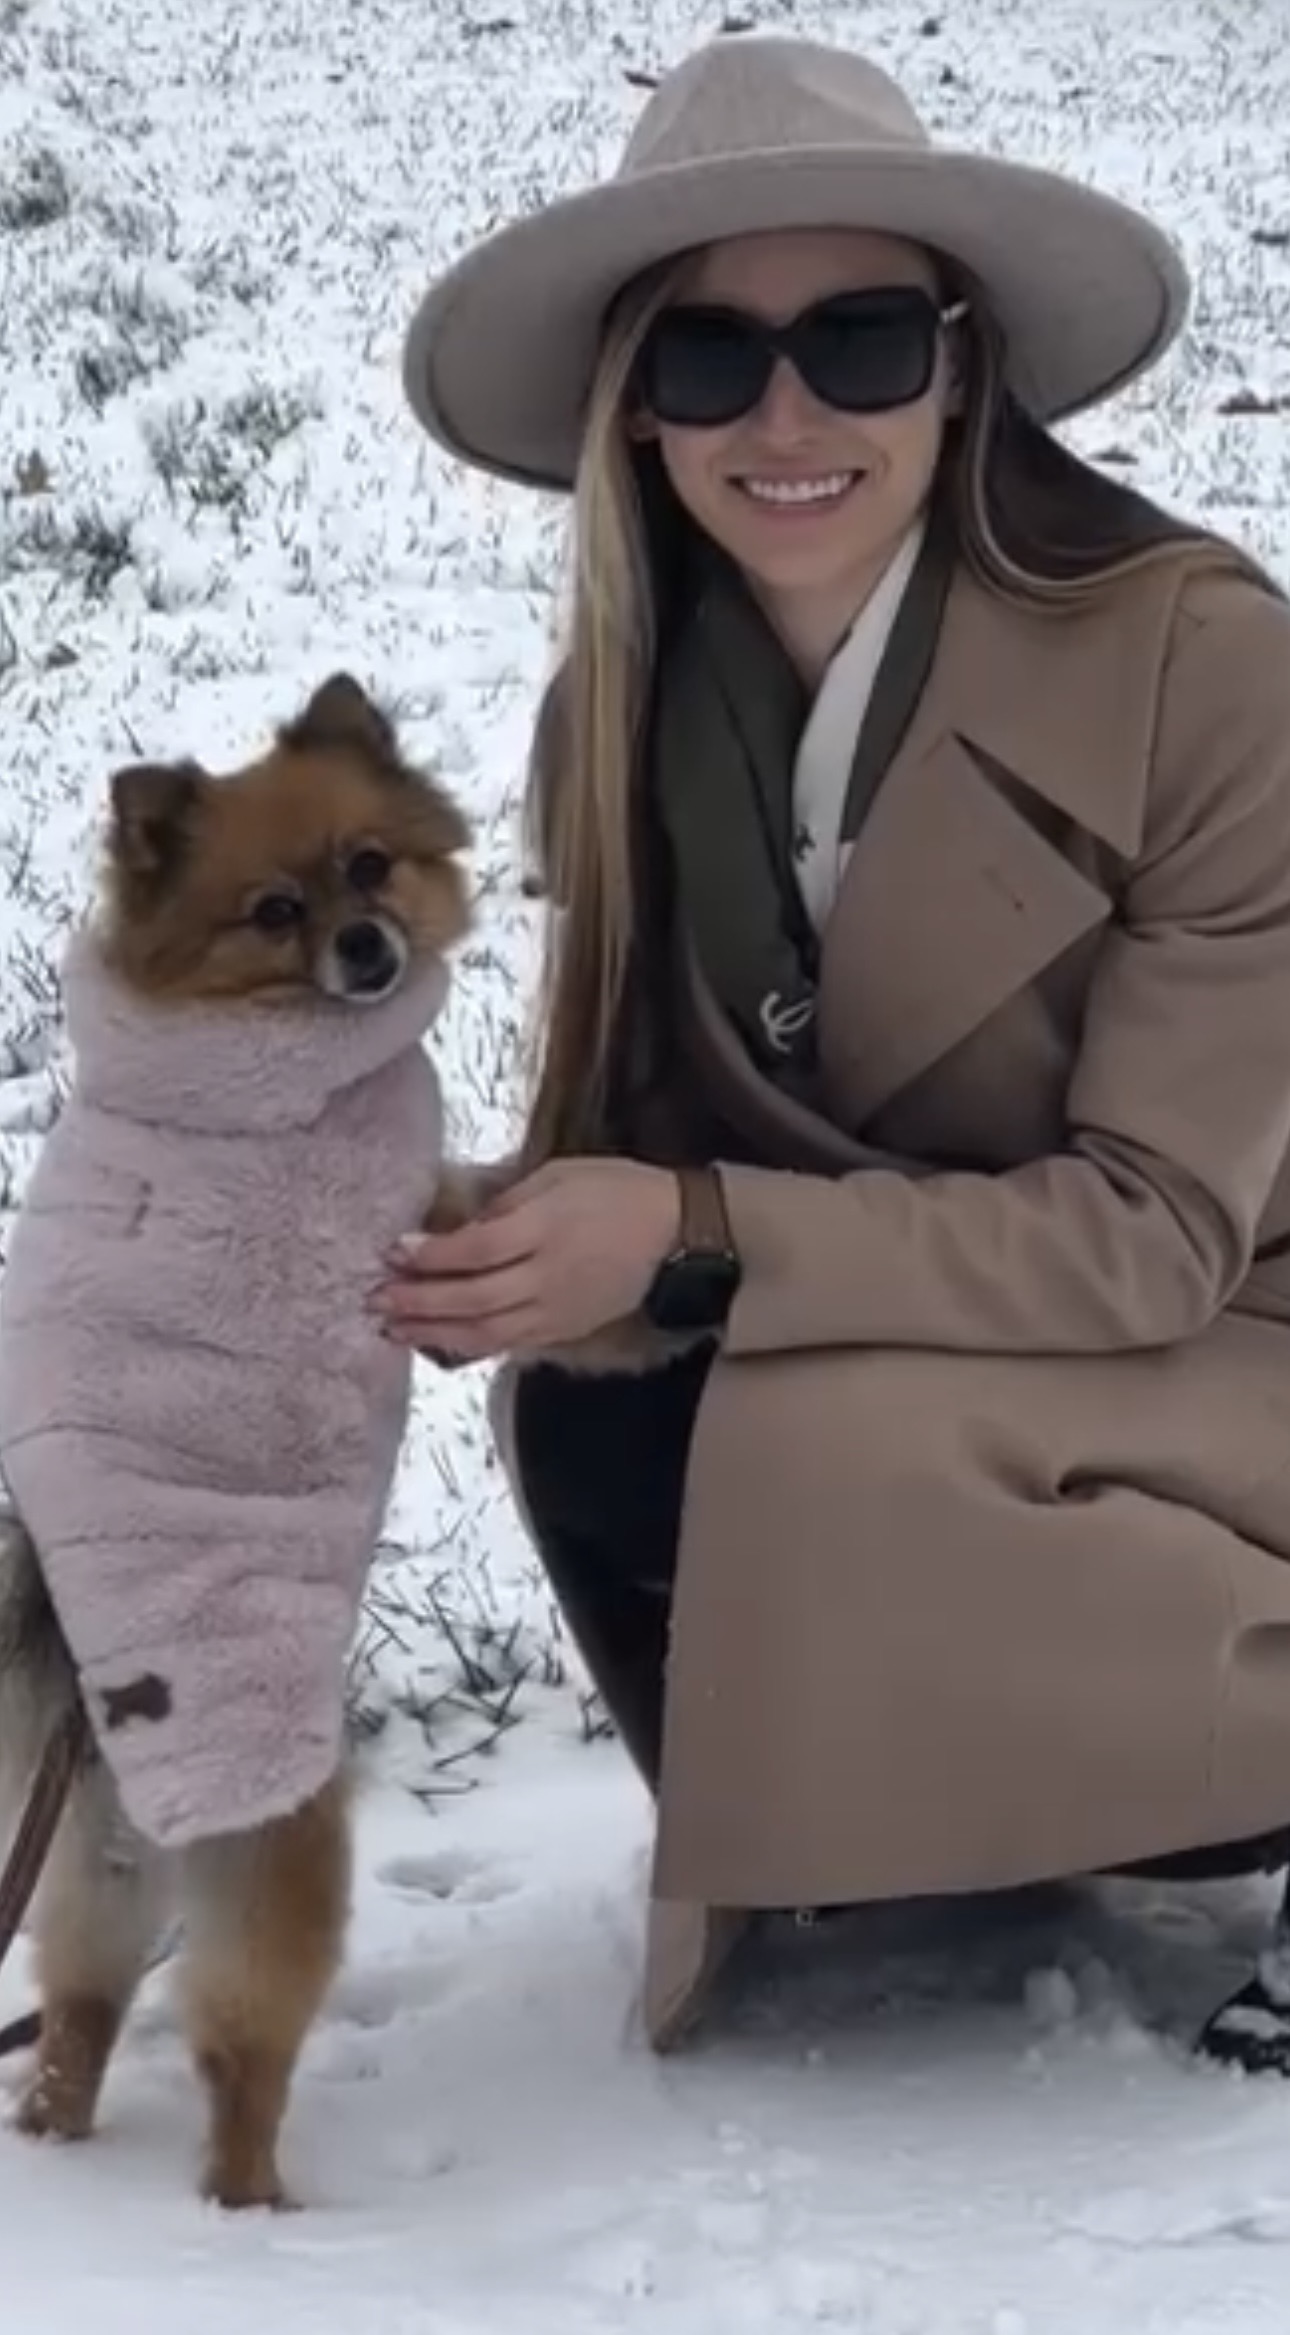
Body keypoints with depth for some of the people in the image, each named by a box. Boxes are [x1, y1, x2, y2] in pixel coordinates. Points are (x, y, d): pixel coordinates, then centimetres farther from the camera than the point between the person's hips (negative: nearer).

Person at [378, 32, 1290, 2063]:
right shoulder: (621, 715, -6)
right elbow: (639, 1125, -1)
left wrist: (691, 1233, -33)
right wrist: (519, 1235, -25)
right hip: (877, 1375, 5)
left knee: (828, 1462, -32)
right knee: (588, 1418, -24)